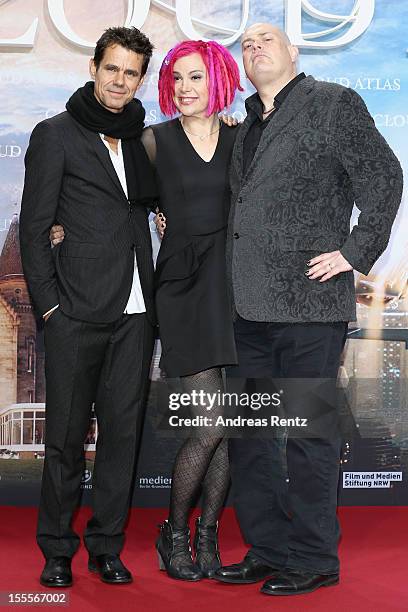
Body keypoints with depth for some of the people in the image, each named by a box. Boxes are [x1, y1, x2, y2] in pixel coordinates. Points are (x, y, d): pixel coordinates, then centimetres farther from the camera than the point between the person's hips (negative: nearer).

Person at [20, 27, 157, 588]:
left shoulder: (141, 140, 16)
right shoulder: (56, 135, 2)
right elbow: (34, 228, -2)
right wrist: (49, 304, -8)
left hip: (134, 313, 4)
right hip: (76, 312, -4)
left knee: (123, 430, 6)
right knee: (67, 435, 2)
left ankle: (107, 546, 18)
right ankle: (57, 550, 16)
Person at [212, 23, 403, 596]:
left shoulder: (334, 103, -1)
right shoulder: (247, 128, 20)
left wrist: (354, 252, -10)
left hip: (309, 303, -8)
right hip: (251, 309, 8)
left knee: (308, 437, -2)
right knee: (248, 433, 12)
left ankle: (313, 560, 11)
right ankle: (268, 550, 24)